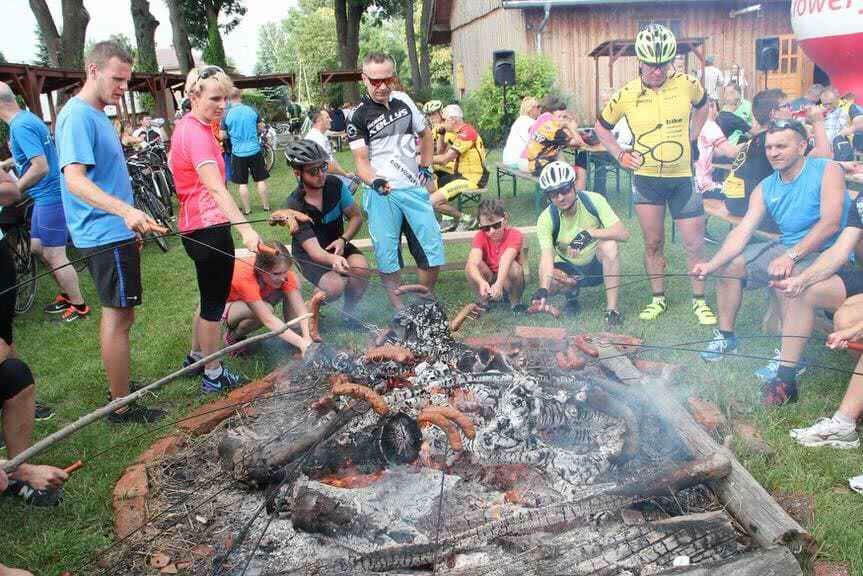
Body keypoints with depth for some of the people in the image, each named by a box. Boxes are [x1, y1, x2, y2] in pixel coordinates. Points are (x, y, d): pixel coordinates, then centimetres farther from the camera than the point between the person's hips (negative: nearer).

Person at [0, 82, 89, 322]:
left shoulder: (21, 126, -20)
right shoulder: (27, 118, 11)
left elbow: (41, 167, -27)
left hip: (50, 196, -10)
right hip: (45, 195, 10)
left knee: (54, 256, -1)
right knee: (38, 248, 19)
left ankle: (79, 306, 11)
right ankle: (67, 294, 31)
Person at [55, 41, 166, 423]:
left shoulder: (97, 116, 15)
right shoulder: (78, 116, -15)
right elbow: (74, 179, -27)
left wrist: (129, 220, 25)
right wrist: (125, 210, -41)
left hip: (114, 231, 10)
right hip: (105, 235, -10)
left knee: (118, 315, 16)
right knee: (119, 317, -4)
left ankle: (120, 386, 29)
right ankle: (122, 407, 5)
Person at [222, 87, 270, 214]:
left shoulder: (227, 114, -6)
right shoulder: (252, 110, -3)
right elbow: (261, 128, 7)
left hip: (238, 152, -1)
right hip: (255, 150, 1)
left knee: (243, 183, 7)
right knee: (261, 180, 10)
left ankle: (247, 209, 11)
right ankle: (266, 206, 15)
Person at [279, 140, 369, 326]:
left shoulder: (335, 185, -15)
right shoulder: (295, 207, -26)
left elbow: (356, 216, -2)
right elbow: (313, 250, -31)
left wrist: (343, 240, -20)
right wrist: (333, 260, -53)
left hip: (337, 245, 4)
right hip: (310, 256, -3)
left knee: (360, 267, -28)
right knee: (335, 286, -30)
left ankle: (348, 311, -2)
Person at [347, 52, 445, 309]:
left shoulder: (403, 100, 9)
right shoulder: (359, 116, -4)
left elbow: (426, 134, 23)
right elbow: (361, 160, -8)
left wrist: (425, 167, 16)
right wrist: (374, 181, -27)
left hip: (415, 188, 4)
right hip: (382, 193, -3)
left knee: (433, 253, 1)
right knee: (388, 256, -3)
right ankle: (400, 311, 10)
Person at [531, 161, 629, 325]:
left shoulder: (594, 200, -19)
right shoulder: (546, 219, -19)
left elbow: (623, 233, -27)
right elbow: (546, 256, -30)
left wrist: (589, 233, -42)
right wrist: (543, 289, -47)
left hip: (597, 265, 0)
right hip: (569, 270, 1)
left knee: (609, 244, -33)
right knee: (548, 281, -32)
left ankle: (612, 308, -23)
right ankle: (571, 294, 6)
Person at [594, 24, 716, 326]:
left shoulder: (687, 84, -5)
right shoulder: (626, 95, -7)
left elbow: (702, 106, 18)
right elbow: (601, 127, 9)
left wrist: (690, 137, 10)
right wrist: (620, 155, 0)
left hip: (682, 178, 0)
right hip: (646, 179, 0)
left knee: (694, 244, 3)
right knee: (653, 243, 8)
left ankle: (699, 301, 20)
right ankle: (658, 298, 24)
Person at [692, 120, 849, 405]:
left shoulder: (827, 171, -11)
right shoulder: (765, 188, 5)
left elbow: (831, 223, -23)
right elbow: (742, 232, -3)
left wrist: (791, 256, -31)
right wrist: (711, 265, -17)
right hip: (786, 248, 8)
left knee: (789, 279, -36)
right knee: (729, 264, 2)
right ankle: (726, 337, 15)